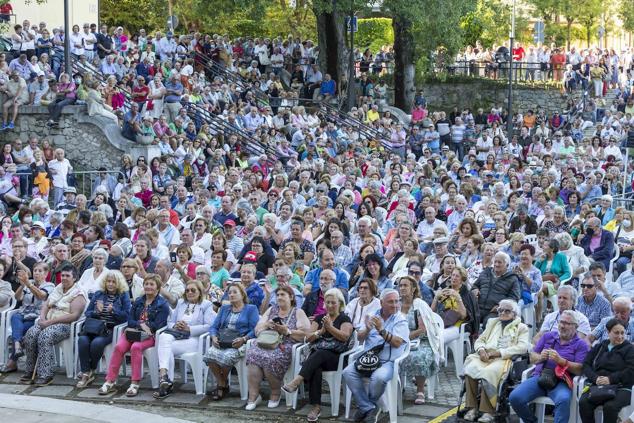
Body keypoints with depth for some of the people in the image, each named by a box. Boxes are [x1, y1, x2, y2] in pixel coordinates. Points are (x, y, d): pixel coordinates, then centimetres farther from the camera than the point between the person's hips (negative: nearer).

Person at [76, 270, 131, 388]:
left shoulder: (123, 296, 8)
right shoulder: (98, 294, 18)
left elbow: (126, 316, -1)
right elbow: (87, 313, 14)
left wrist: (113, 311, -15)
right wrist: (96, 312, -8)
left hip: (112, 329, -3)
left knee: (97, 342, -33)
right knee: (82, 340, -29)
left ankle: (91, 371, -10)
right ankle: (86, 374, -24)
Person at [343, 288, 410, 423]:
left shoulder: (401, 320, 0)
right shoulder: (373, 315, 12)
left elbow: (397, 343, -13)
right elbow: (359, 338, 9)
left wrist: (381, 330, -24)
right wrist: (367, 330, -13)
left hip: (388, 361, -4)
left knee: (379, 377, -35)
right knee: (348, 372, -21)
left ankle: (364, 406, -6)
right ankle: (369, 408, -15)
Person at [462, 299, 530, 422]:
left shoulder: (522, 328, 14)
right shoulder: (492, 323, 30)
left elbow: (523, 347, -3)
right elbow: (480, 340, 23)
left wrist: (499, 352, -12)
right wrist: (481, 350, -3)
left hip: (505, 359, -4)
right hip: (485, 356, 4)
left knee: (489, 372, -37)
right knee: (470, 368, -30)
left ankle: (488, 412, -35)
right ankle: (472, 407, -28)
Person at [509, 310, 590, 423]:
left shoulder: (581, 344, 6)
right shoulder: (548, 336, 19)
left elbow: (580, 370, -5)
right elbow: (532, 358, 19)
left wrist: (561, 360, -18)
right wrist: (540, 357, -5)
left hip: (561, 382, -4)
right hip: (539, 377, 4)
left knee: (563, 400, -39)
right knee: (515, 397, -20)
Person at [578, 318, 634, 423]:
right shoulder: (599, 347, 21)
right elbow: (586, 365, 13)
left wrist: (610, 379, -15)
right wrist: (595, 378, -8)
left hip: (620, 388, -3)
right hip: (596, 385, 3)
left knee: (610, 406, -35)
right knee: (583, 402, -28)